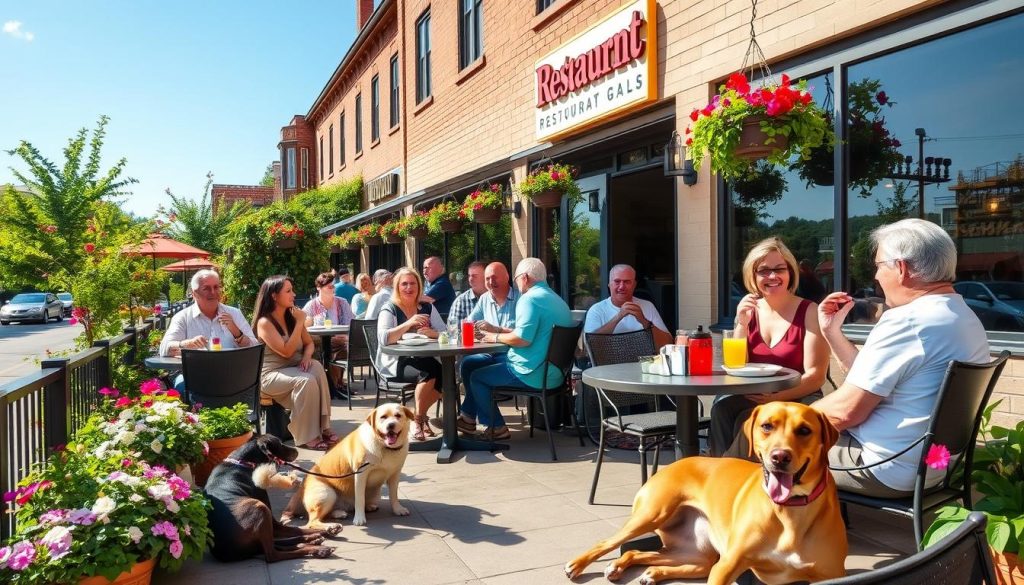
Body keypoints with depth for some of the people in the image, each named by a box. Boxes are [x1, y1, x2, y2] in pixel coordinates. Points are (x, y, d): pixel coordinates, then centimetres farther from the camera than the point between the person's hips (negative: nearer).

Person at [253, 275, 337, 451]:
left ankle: (323, 427, -26)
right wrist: (300, 323, -16)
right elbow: (286, 351, -20)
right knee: (306, 381, -33)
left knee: (317, 367, -27)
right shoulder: (264, 322, -12)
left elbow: (309, 343, 15)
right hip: (272, 374, -6)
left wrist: (307, 356, -9)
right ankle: (307, 436, -24)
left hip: (295, 369, 6)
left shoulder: (292, 316, 9)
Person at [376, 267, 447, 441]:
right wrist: (409, 323, -32)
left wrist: (431, 333, -21)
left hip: (423, 360, 5)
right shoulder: (389, 309, -4)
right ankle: (418, 420, -11)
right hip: (395, 363, -5)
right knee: (428, 374, -31)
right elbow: (384, 338, -21)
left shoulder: (427, 307, 10)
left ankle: (420, 416, 0)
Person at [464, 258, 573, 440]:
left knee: (476, 377, 6)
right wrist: (495, 329, 21)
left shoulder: (530, 298, -17)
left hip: (534, 375, -10)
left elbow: (522, 339, -26)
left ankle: (497, 428, 12)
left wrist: (496, 337, -8)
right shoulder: (557, 299, 14)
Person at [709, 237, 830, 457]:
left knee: (749, 420, -32)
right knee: (723, 410, -28)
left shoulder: (809, 312, -4)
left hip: (797, 399, -3)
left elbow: (816, 376, -8)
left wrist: (776, 397, -22)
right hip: (753, 398, 4)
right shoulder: (748, 310, 9)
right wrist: (742, 325, -8)